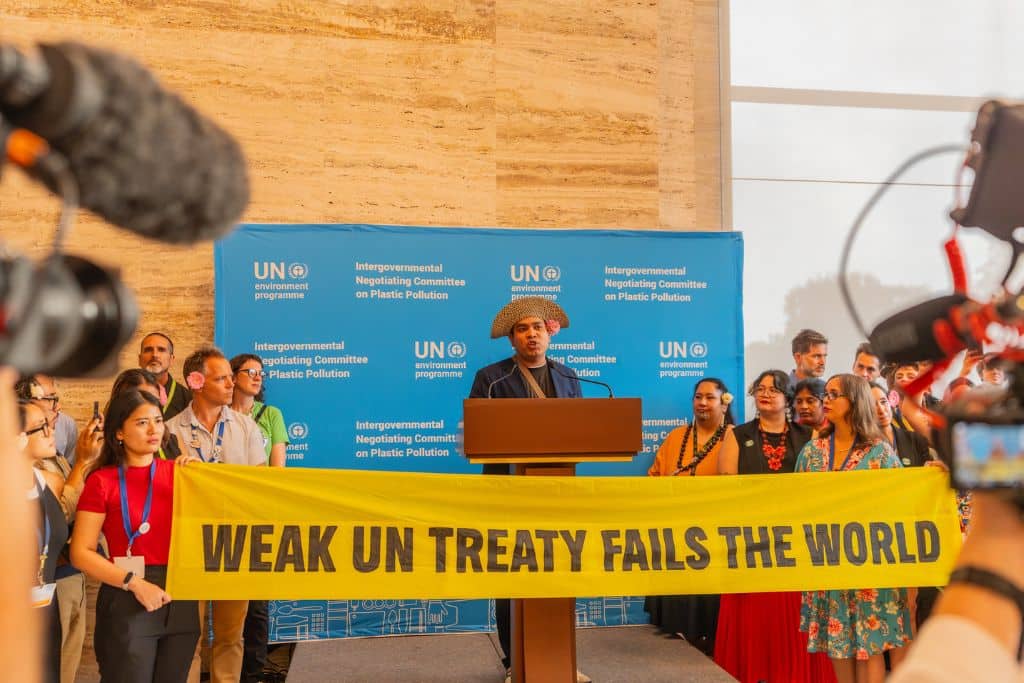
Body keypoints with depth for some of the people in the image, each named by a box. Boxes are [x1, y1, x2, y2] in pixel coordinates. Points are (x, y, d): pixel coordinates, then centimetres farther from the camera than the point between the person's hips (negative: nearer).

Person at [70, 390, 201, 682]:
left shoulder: (178, 472, 4)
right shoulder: (102, 481, -6)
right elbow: (81, 553, -9)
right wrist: (133, 583, -18)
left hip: (182, 600, 4)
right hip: (128, 603, -4)